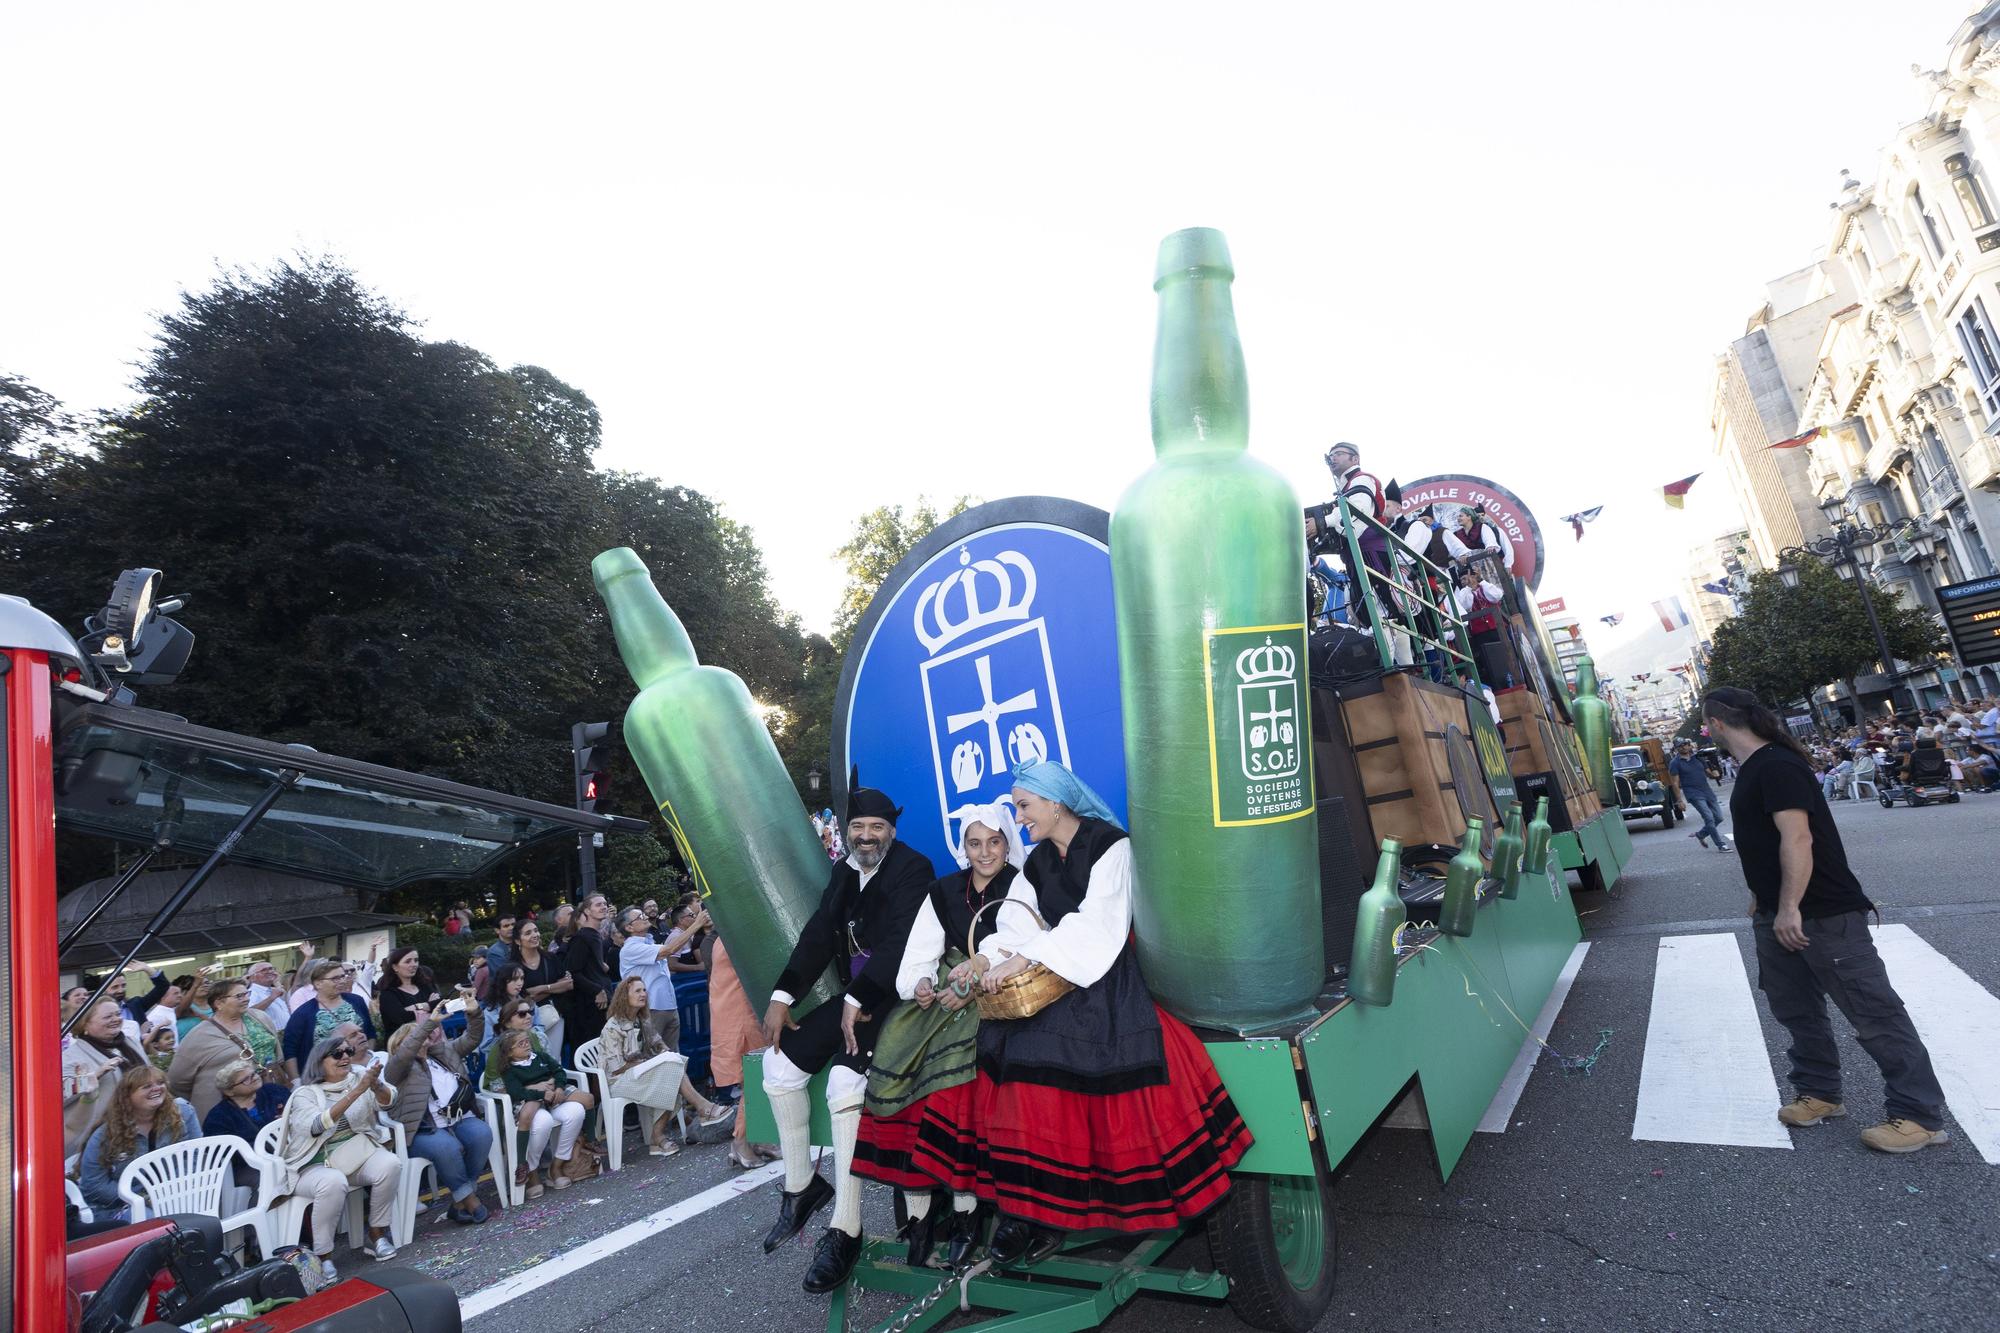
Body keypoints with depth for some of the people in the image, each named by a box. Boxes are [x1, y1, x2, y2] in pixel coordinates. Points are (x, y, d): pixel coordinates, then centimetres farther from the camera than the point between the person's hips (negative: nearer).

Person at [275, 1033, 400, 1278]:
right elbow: (318, 1125, -24)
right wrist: (356, 1092, -34)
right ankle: (322, 1255, -15)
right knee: (334, 1182, -34)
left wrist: (376, 1085, -34)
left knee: (389, 1164, -26)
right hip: (316, 1165, -3)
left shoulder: (359, 1077, 4)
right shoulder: (304, 1094, -5)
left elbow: (386, 1101, -11)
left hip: (357, 1153, 3)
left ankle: (377, 1234, -6)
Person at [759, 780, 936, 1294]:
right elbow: (818, 934, 6)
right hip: (850, 997, 8)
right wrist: (782, 997, -3)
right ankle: (800, 1187, 21)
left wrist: (857, 1001, -23)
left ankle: (845, 1232, -15)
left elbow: (898, 942, -20)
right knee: (779, 1062, 2)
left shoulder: (913, 868, -11)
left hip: (893, 1000, -8)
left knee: (845, 1079, -27)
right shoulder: (844, 870, 11)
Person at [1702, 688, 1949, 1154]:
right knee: (1794, 1009, 15)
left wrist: (1789, 908, -27)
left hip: (1824, 916, -10)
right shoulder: (1753, 769, 11)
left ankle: (1920, 1115, 9)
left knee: (1874, 1013, 0)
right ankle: (1819, 1093, 27)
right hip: (1779, 916, 10)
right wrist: (1764, 902, 25)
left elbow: (1798, 839, -26)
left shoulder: (1776, 766, -20)